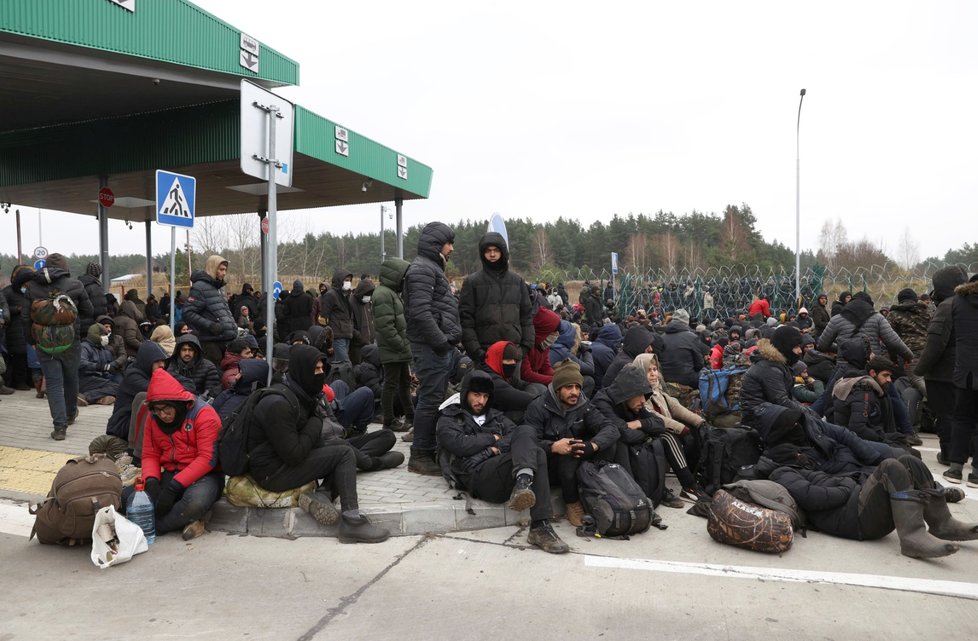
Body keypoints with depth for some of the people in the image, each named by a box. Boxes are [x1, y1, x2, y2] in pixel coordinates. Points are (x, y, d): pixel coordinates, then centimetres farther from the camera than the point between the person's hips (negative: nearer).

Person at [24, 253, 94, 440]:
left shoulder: (31, 286, 0)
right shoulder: (74, 285, -7)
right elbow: (89, 312, 1)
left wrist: (32, 341, 14)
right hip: (70, 342, 0)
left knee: (53, 383, 3)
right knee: (71, 379, 19)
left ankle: (60, 426, -4)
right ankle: (71, 414, 39)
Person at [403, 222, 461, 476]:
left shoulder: (433, 268, 22)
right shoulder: (421, 269, -11)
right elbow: (421, 312, -22)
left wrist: (449, 339, 15)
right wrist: (441, 342, -18)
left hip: (440, 346, 10)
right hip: (431, 347, -10)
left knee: (436, 398, 13)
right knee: (431, 400, -7)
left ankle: (430, 449, 21)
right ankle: (419, 456, 0)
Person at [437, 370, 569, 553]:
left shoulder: (496, 416, 32)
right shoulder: (449, 418, 20)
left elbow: (516, 435, 12)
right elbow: (458, 444, -3)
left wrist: (494, 449, -6)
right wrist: (493, 439, 6)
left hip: (505, 468, 5)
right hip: (477, 475, -5)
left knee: (525, 431, -25)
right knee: (535, 455, -28)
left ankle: (523, 482, -49)